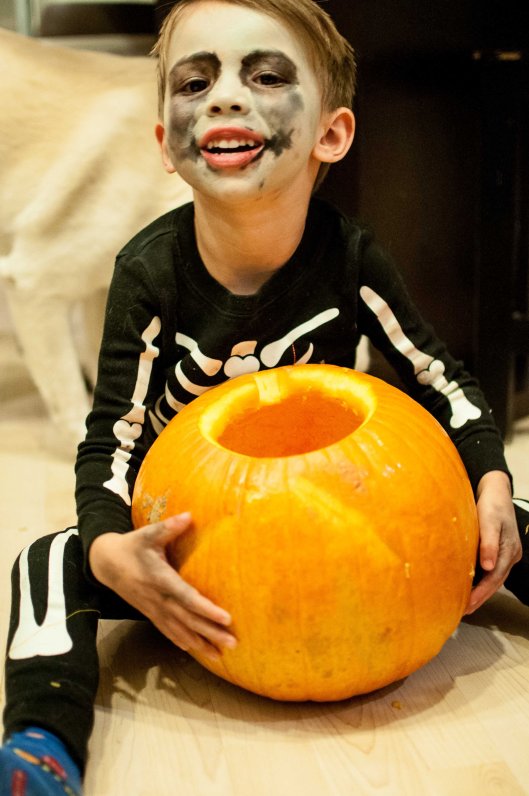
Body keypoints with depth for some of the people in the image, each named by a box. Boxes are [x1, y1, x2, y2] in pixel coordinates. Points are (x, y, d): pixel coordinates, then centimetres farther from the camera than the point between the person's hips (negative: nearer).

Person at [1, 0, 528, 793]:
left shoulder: (349, 257, -16)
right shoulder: (151, 271, -20)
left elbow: (442, 380, -5)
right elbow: (112, 437, -18)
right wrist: (112, 551, -38)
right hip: (188, 532, -1)